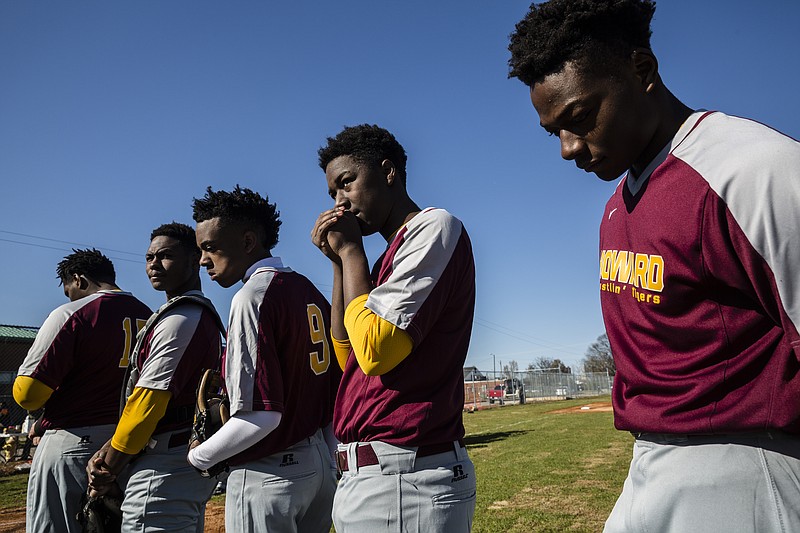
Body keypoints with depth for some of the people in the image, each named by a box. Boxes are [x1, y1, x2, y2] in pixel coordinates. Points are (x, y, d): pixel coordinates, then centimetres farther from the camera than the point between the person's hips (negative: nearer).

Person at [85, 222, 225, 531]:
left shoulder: (180, 319, -16)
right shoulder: (202, 315, 15)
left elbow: (148, 402, -18)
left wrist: (110, 468, -6)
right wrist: (108, 452, 8)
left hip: (165, 468, -10)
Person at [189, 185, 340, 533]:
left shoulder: (253, 296, -16)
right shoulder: (311, 292, 8)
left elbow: (261, 415, -22)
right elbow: (339, 389, 11)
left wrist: (199, 458, -6)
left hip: (269, 475, -8)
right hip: (321, 464, 8)